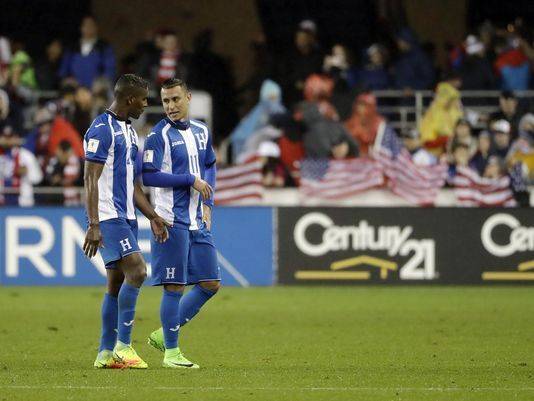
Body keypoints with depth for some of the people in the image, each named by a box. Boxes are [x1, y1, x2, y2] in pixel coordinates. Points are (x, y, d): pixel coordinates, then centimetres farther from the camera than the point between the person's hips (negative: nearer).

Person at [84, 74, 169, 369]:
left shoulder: (128, 131, 19)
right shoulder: (101, 129, -11)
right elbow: (90, 180, -15)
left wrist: (152, 217, 19)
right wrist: (94, 225, -21)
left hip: (126, 217, 10)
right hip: (108, 217, -10)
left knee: (117, 283, 8)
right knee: (136, 271, -19)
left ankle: (106, 353, 11)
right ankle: (123, 346, -16)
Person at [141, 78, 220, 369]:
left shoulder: (201, 131, 12)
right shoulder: (159, 135, -8)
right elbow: (149, 176, -15)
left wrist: (207, 203, 10)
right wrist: (191, 180, -16)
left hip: (198, 222, 7)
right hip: (172, 221, -7)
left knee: (211, 284, 7)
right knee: (174, 287, -4)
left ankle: (164, 334, 18)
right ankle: (171, 352, 4)